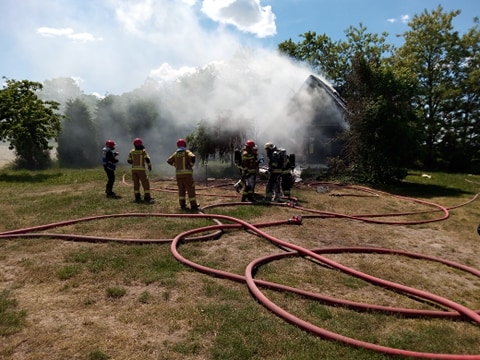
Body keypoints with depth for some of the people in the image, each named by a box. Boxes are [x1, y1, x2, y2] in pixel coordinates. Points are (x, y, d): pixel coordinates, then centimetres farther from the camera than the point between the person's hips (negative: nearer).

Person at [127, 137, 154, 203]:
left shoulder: (131, 152, 6)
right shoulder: (143, 151, -6)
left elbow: (129, 161, 10)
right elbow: (147, 159, -12)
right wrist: (149, 166, 3)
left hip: (134, 169, 4)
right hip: (141, 169, -4)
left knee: (136, 183, 11)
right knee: (145, 183, -1)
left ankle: (137, 198, 12)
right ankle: (147, 198, -6)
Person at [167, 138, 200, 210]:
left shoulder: (175, 153, 12)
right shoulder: (187, 152, -2)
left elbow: (169, 161, 15)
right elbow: (192, 156, -21)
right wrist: (191, 165, -7)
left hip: (178, 174, 5)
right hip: (187, 173, -4)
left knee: (181, 189, 13)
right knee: (190, 189, 0)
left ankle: (182, 204, 14)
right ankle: (193, 205, 0)